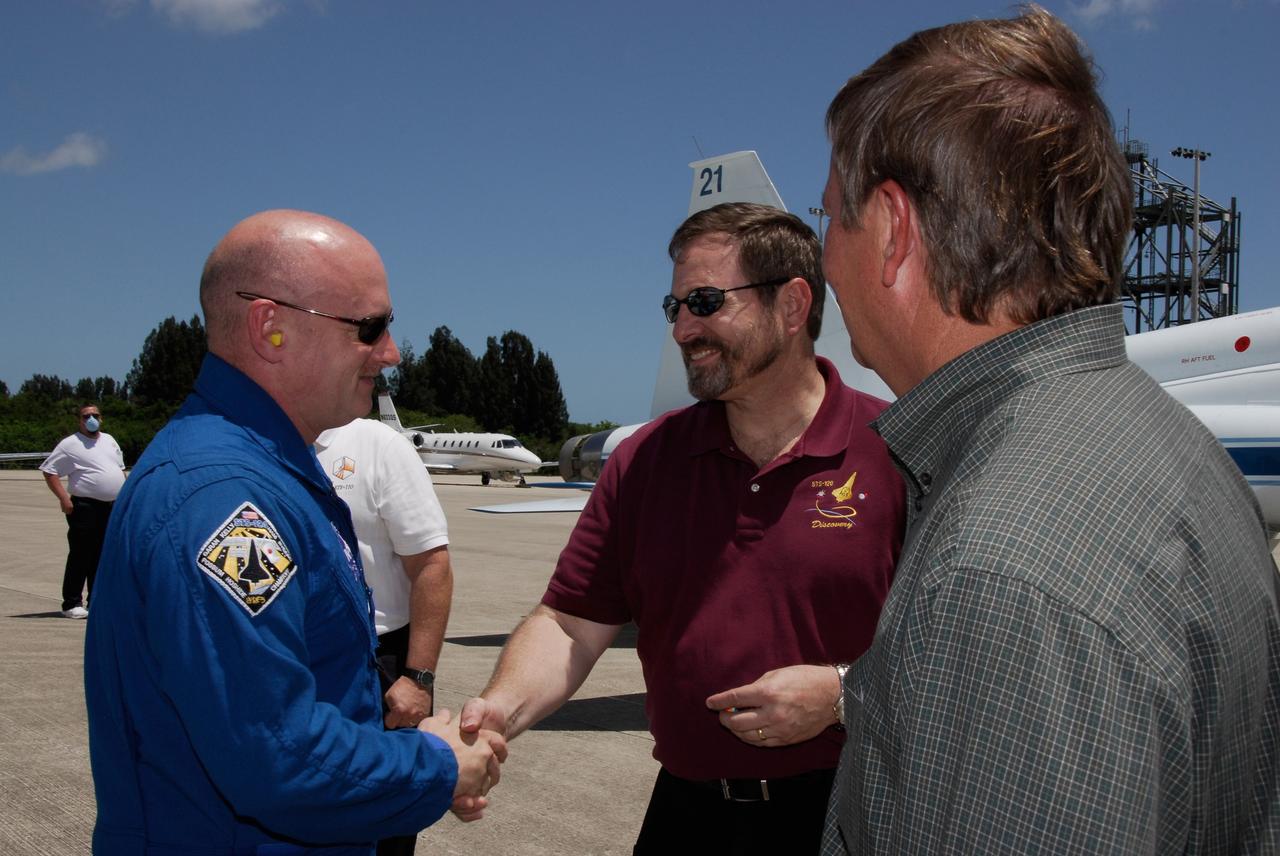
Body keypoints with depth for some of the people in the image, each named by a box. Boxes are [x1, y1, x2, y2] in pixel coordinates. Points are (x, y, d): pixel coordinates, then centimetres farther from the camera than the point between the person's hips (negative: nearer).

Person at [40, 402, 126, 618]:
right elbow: (49, 471, -7)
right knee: (80, 557, -4)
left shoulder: (109, 441, 17)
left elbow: (120, 469, 25)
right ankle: (72, 604, 2)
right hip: (85, 508, -6)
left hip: (113, 508, 6)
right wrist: (63, 498, -16)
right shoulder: (70, 444, -4)